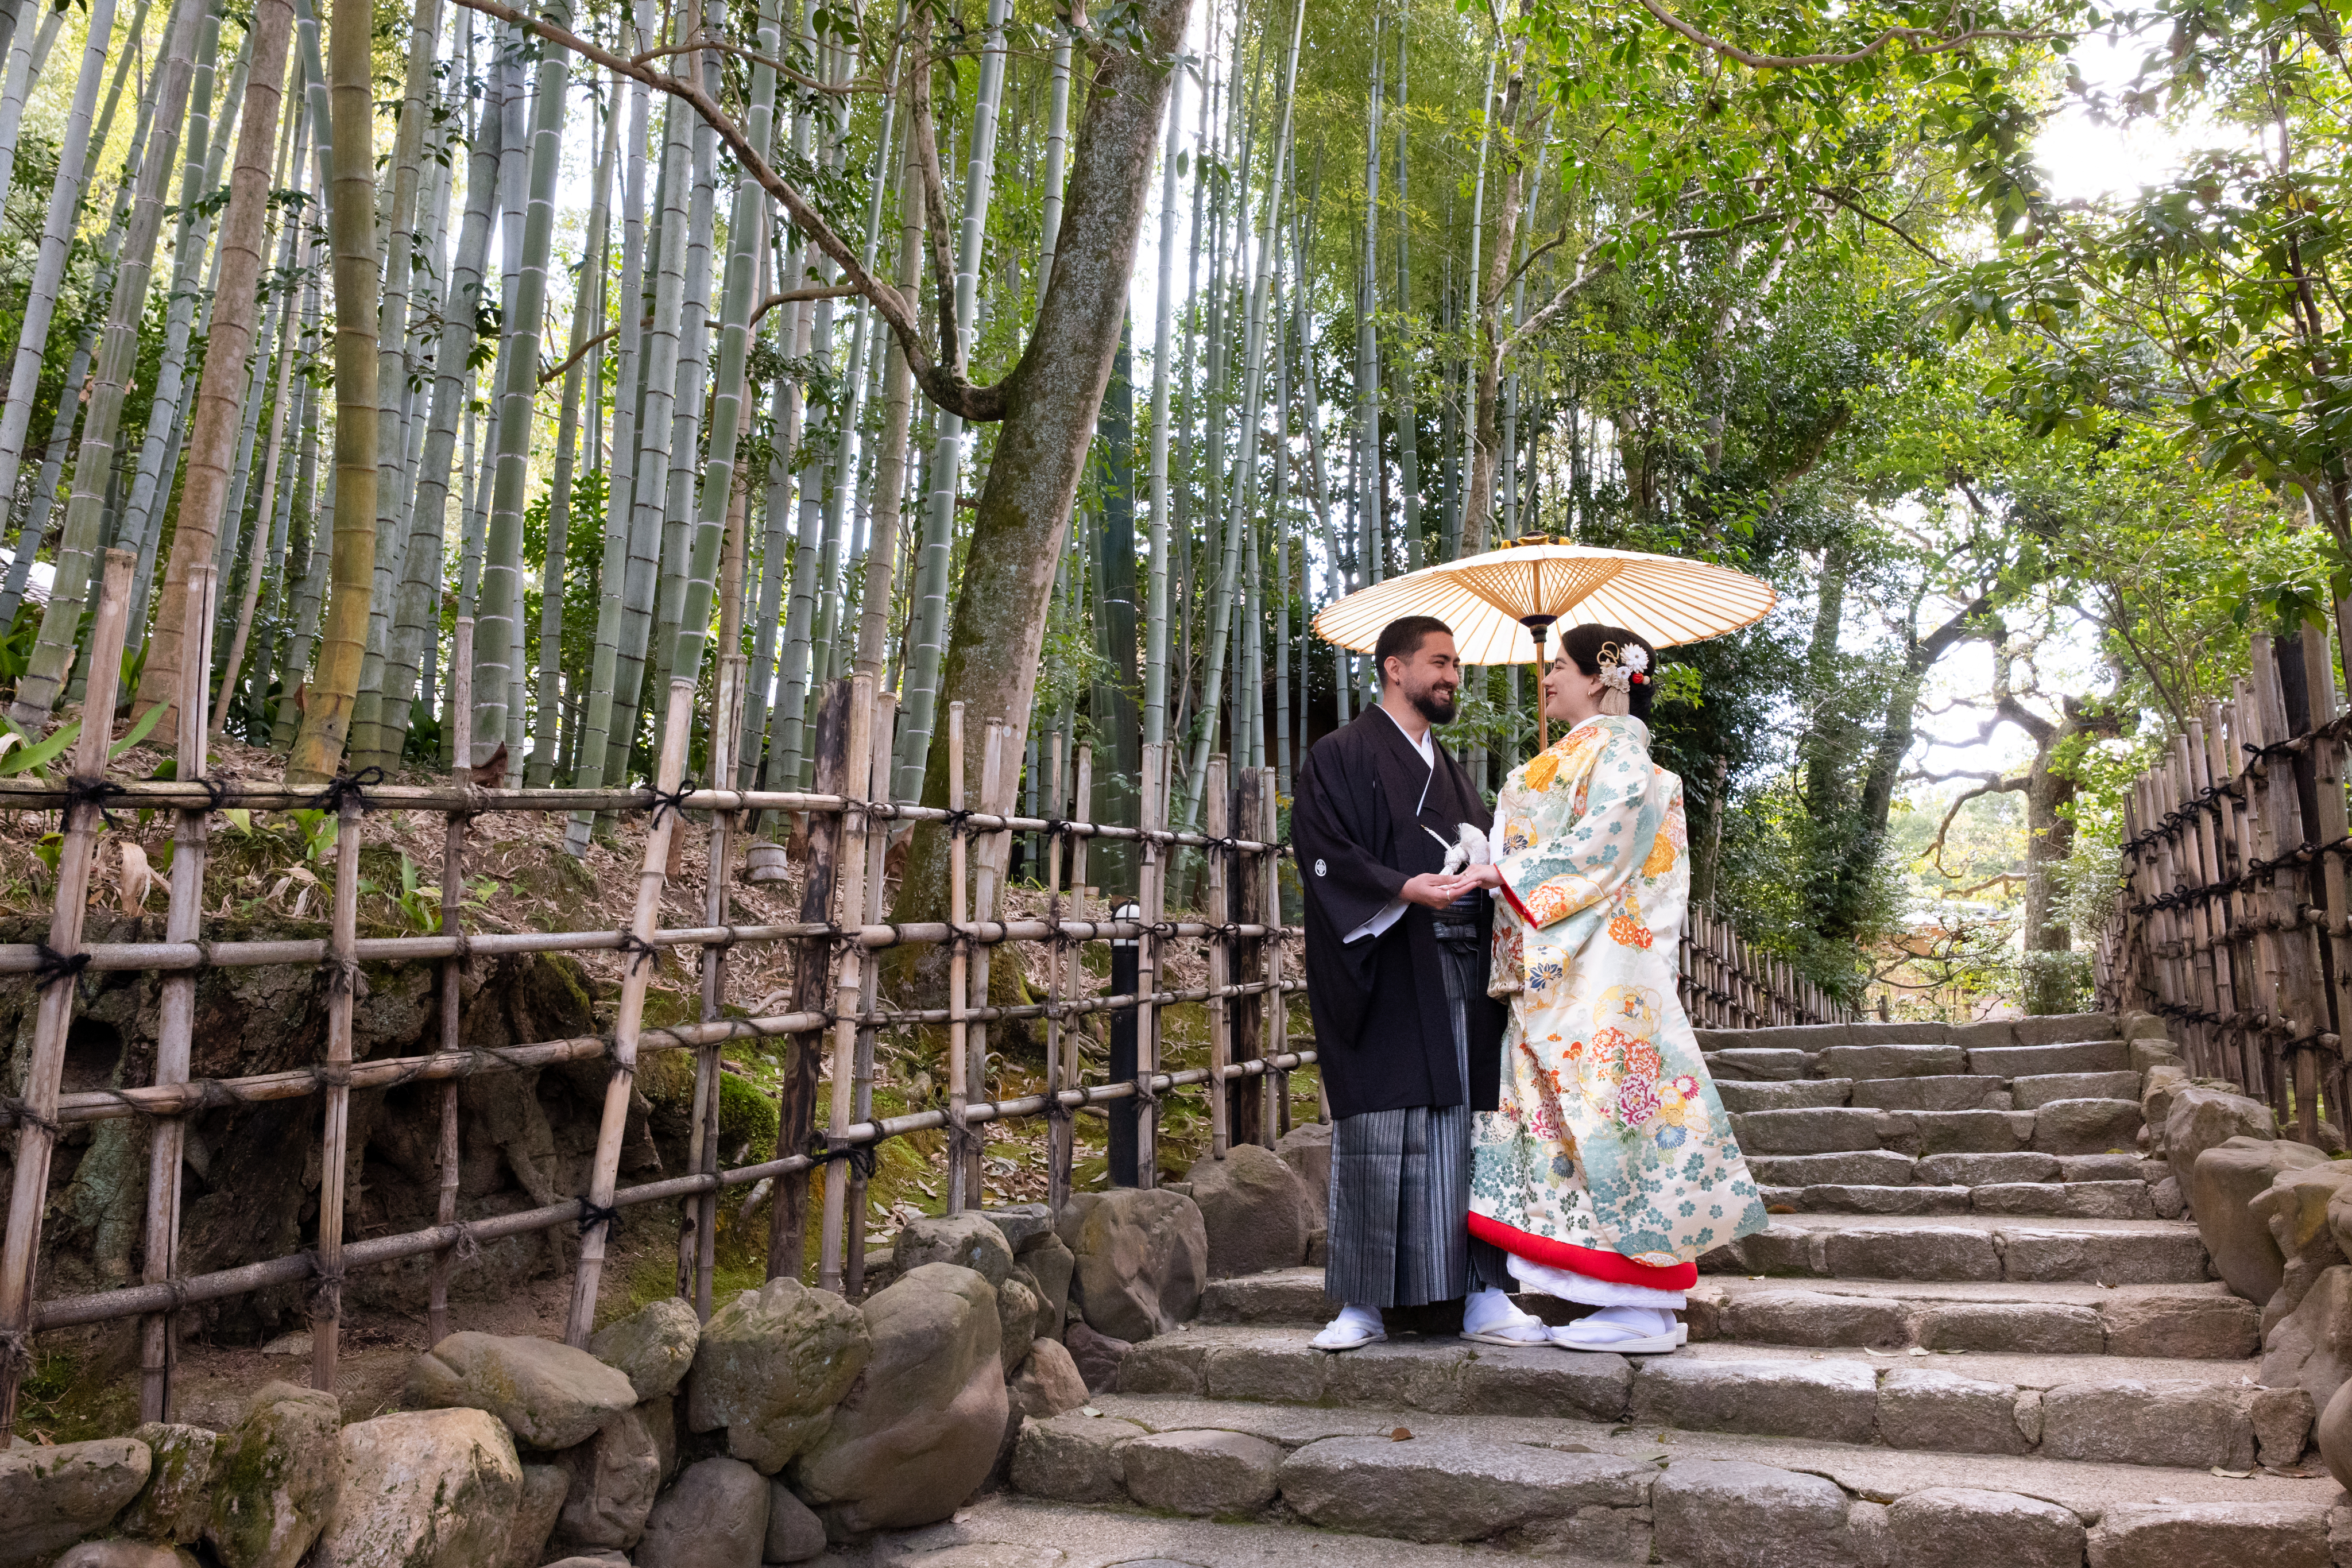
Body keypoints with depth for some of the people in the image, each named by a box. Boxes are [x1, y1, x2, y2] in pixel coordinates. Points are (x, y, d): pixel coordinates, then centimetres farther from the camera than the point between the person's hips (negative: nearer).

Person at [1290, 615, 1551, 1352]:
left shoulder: (1452, 773, 23)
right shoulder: (1341, 756, 2)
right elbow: (1327, 855, -10)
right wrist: (1405, 890, -22)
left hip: (1462, 979, 6)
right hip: (1386, 977, -6)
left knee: (1468, 1130, 3)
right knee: (1378, 1139, -3)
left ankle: (1483, 1295, 9)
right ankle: (1363, 1304, 6)